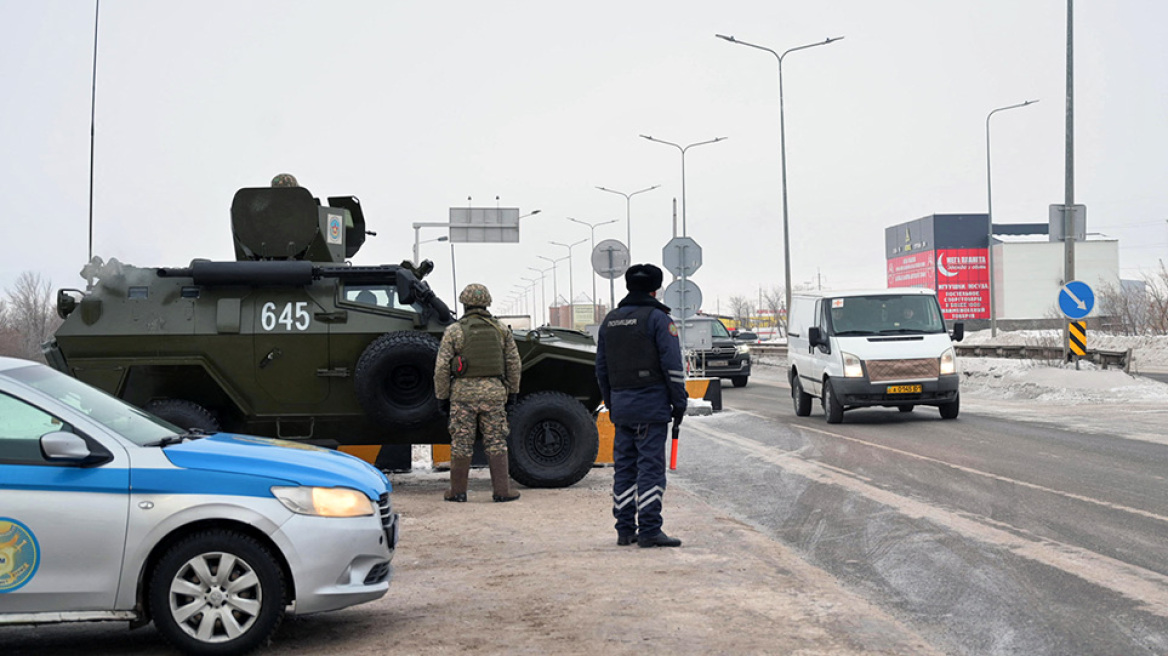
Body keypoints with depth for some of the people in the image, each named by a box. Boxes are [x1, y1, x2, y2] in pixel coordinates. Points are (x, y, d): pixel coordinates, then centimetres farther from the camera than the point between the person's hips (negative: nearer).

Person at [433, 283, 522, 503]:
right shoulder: (501, 330, 6)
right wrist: (512, 393, 16)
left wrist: (442, 396, 4)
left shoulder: (453, 331, -1)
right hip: (494, 392, 2)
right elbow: (514, 364, 8)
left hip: (463, 392, -1)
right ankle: (502, 490, 4)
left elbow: (442, 368, -4)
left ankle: (458, 491, 10)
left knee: (461, 442, 5)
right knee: (496, 442, 5)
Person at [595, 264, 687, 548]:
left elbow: (601, 368, 17)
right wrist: (679, 403, -4)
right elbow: (672, 365, -11)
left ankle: (625, 530, 12)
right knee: (651, 466, -5)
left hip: (621, 406, 6)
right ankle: (649, 531, -7)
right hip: (652, 406, -6)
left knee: (624, 467, 9)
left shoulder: (609, 321, 14)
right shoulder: (658, 319, -6)